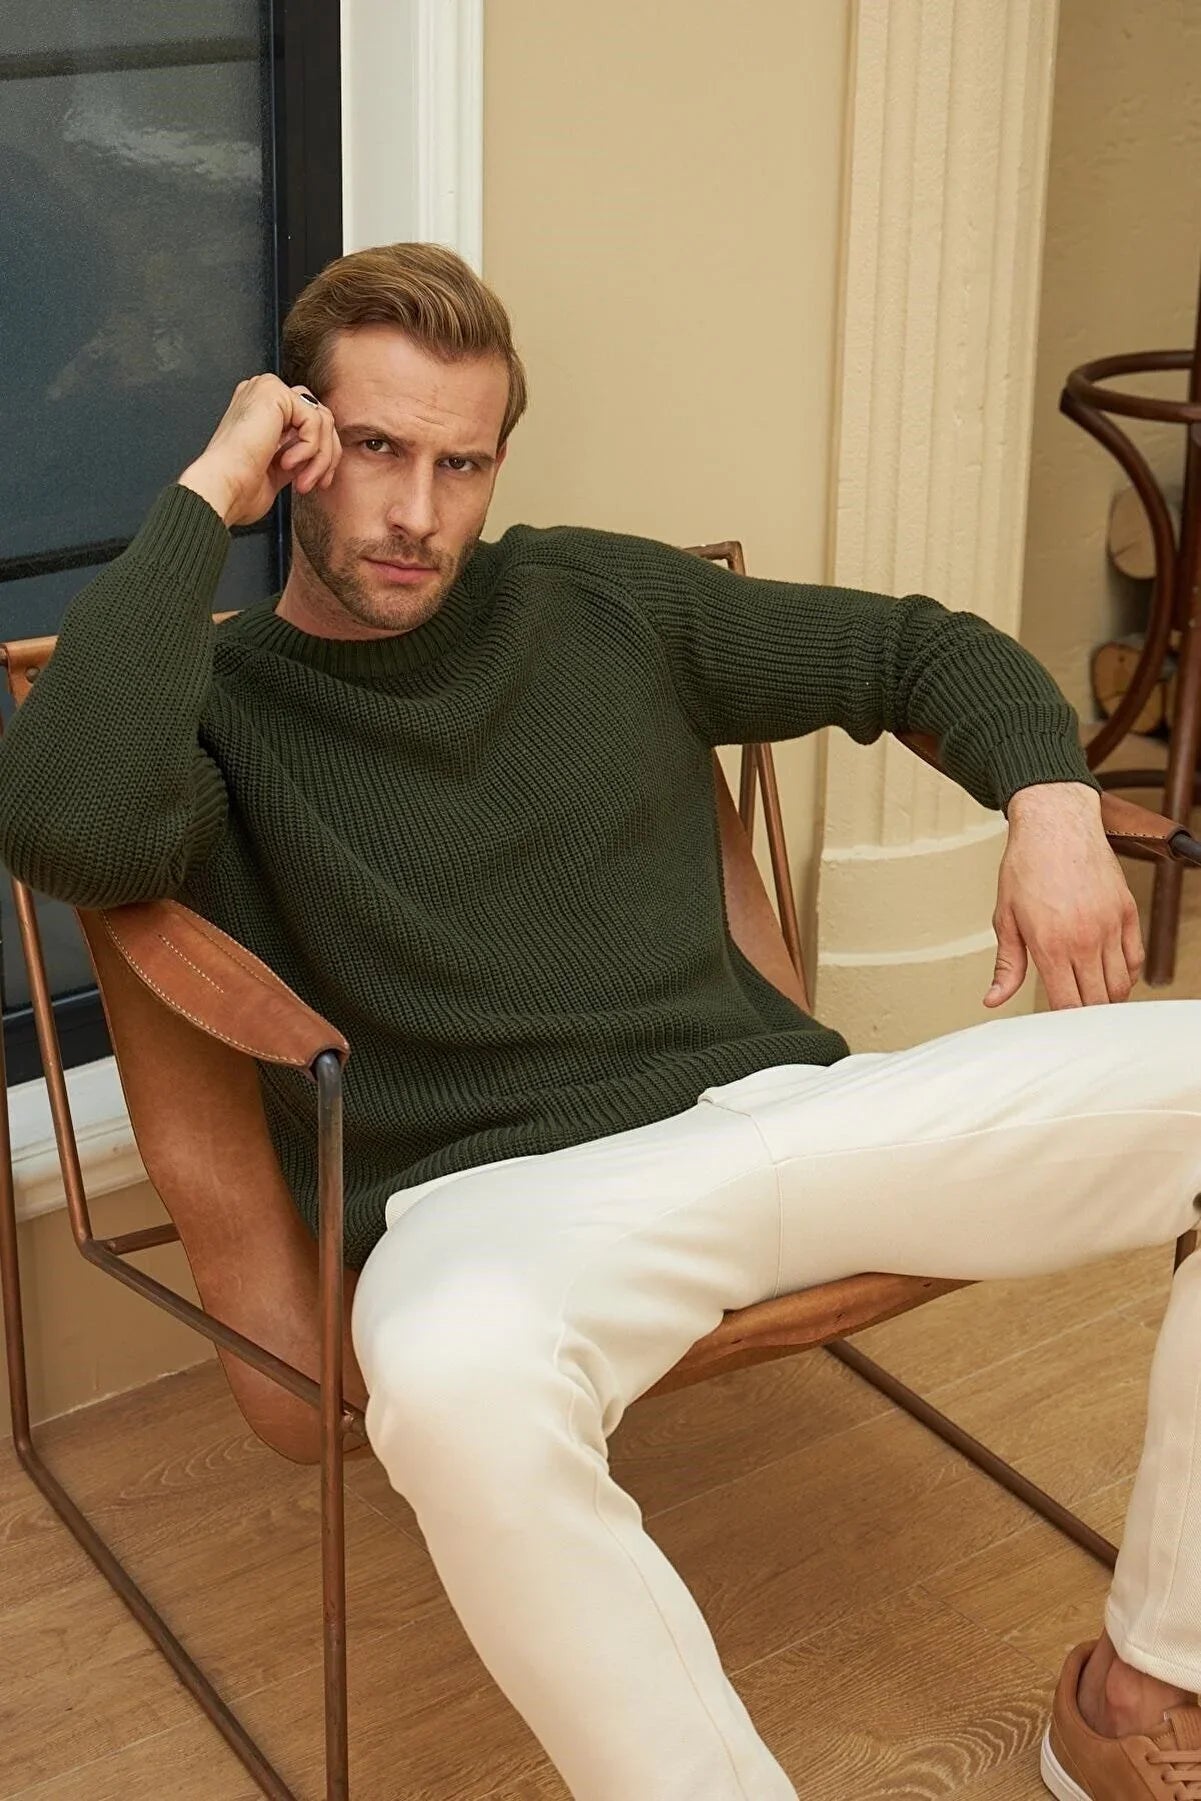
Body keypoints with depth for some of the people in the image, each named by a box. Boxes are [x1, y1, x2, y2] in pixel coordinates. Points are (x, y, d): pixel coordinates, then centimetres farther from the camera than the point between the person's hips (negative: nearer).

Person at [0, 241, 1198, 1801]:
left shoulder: (600, 599, 16)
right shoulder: (220, 703, 5)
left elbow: (923, 649, 26)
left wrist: (1053, 803, 5)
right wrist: (202, 501, -10)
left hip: (783, 1107, 5)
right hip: (501, 1197, -4)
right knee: (458, 1380, -43)